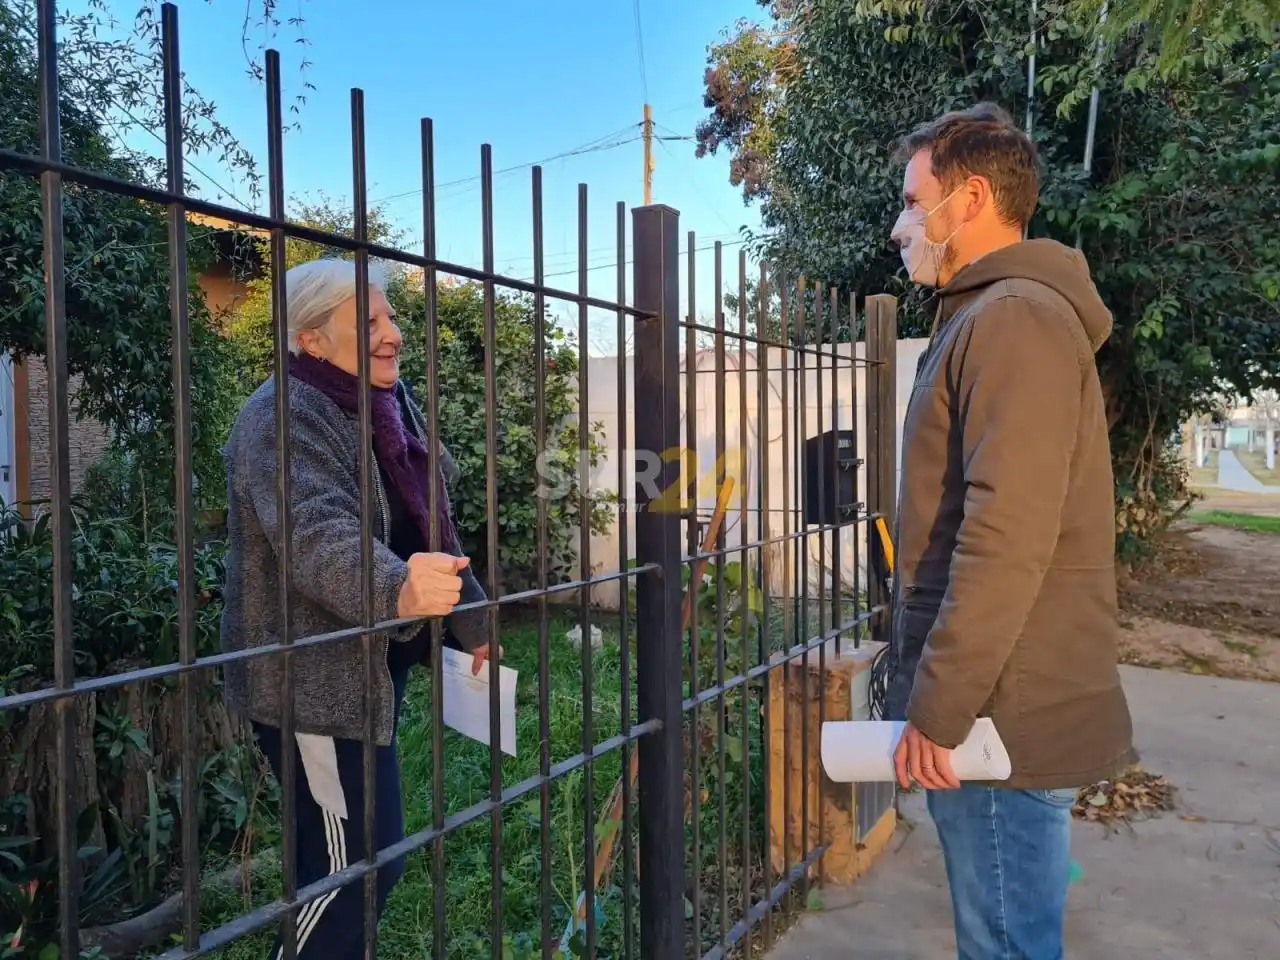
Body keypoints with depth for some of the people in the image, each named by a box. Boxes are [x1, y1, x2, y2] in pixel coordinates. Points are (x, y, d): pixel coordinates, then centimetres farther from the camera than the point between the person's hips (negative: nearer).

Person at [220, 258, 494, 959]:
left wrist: (470, 622, 19)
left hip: (373, 664, 9)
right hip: (312, 679, -9)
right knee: (357, 863, -2)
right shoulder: (284, 417, -20)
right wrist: (394, 588, -56)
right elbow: (318, 534, -38)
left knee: (356, 855, 22)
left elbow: (432, 529, 16)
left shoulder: (391, 405, 9)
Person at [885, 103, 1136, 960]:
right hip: (1004, 700, 10)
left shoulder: (1013, 317, -15)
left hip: (1003, 711, -10)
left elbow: (1006, 537, -25)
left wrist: (937, 706, -20)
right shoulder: (991, 316, 17)